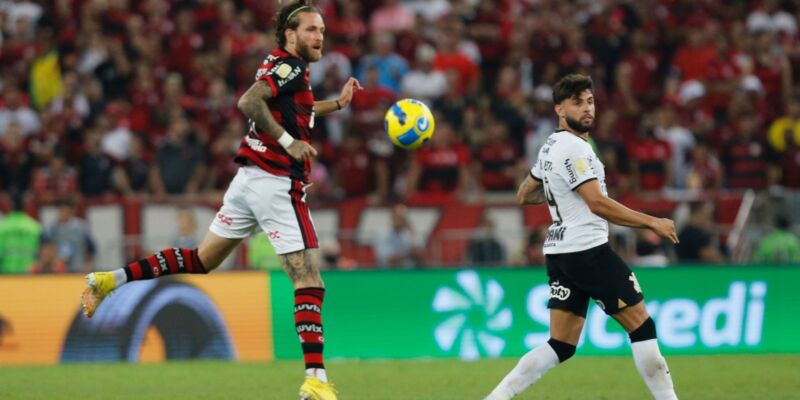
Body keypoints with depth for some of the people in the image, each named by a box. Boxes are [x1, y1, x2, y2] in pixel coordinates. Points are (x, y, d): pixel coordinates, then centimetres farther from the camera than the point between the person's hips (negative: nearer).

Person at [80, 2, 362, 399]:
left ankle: (109, 279, 13)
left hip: (249, 180, 9)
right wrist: (287, 141, -24)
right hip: (276, 183, -9)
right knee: (309, 282, -9)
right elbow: (248, 102, -27)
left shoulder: (281, 67, 17)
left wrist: (337, 103, 37)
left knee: (201, 259, 17)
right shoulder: (290, 68, -11)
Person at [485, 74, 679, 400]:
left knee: (561, 346, 7)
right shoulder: (572, 148, -14)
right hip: (588, 250, -9)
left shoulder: (550, 147, 15)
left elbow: (524, 195, 27)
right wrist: (651, 223, -17)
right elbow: (598, 204, -21)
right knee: (642, 327, -2)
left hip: (559, 252, 9)